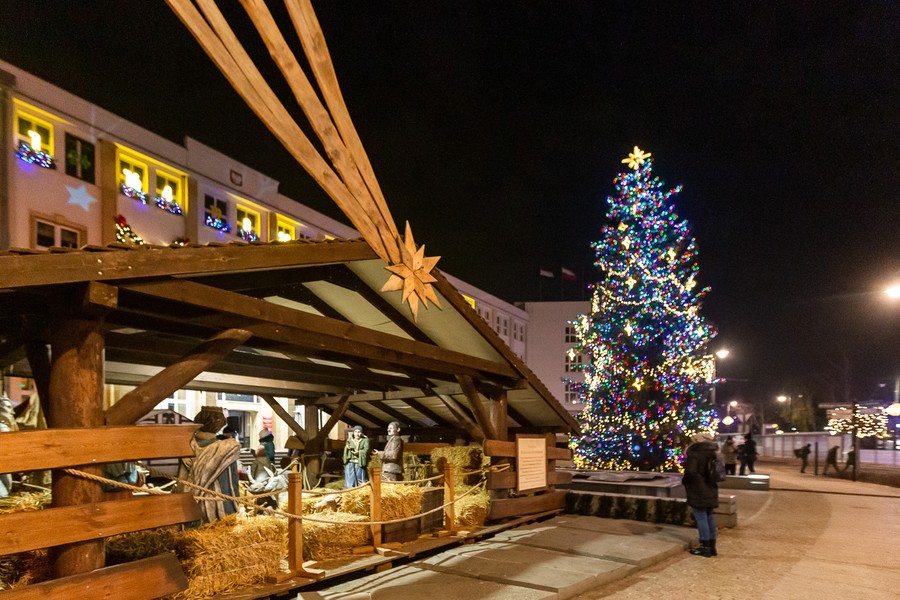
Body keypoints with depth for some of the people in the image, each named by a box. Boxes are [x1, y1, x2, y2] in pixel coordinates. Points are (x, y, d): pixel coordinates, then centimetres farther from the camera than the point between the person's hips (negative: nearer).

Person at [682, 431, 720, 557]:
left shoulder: (695, 454, -16)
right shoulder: (712, 454, 10)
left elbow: (690, 472, -19)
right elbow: (716, 472, 17)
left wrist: (684, 481, -1)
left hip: (698, 491, -8)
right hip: (710, 490, 9)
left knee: (701, 518, -3)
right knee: (710, 517, 13)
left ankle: (705, 547, 0)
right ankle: (711, 546, 19)